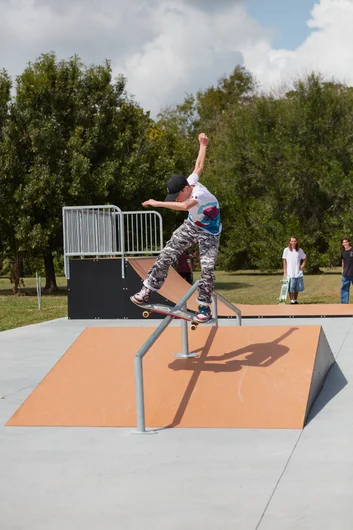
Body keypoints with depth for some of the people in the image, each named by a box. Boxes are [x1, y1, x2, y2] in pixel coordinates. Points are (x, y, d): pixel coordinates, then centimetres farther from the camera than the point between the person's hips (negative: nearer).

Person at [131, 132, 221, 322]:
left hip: (209, 233, -7)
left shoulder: (201, 194, -37)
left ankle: (204, 307, -4)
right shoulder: (190, 181, -15)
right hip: (191, 225, 7)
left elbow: (185, 206, -58)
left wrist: (157, 203, -56)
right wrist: (203, 145, 19)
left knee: (207, 267, -19)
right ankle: (147, 290, 2)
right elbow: (199, 167, 5)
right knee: (166, 255, -4)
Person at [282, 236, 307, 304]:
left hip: (298, 273, 3)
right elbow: (284, 261, -1)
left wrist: (303, 265, 6)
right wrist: (285, 272, -7)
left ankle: (295, 300, 18)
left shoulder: (299, 250, 7)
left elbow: (304, 258, 23)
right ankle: (292, 300, 1)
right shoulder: (286, 250, -1)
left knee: (297, 288, 6)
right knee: (291, 288, -6)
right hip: (290, 273, -3)